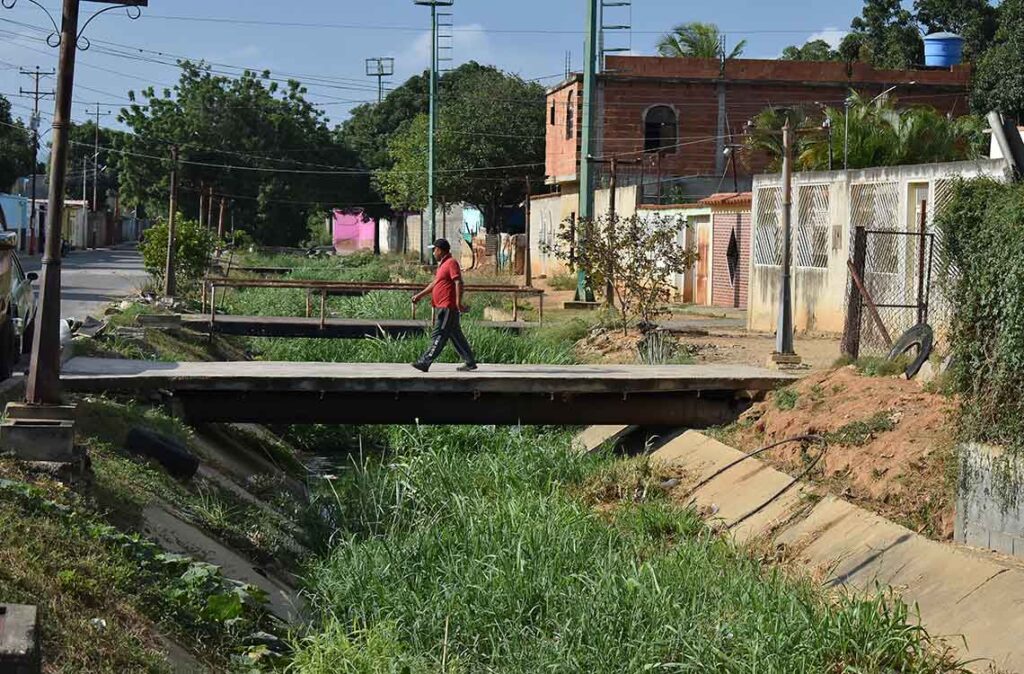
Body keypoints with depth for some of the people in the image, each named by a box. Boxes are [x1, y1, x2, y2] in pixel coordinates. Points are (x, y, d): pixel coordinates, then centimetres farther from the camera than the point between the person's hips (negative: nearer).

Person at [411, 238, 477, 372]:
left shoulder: (451, 263, -11)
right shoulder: (443, 264, 21)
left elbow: (458, 282, -20)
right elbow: (434, 284, 30)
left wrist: (458, 302, -27)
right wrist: (420, 295, 29)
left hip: (448, 307, -10)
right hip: (443, 307, 10)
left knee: (438, 336, -10)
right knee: (456, 336, 11)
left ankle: (425, 362, -13)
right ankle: (469, 362, 14)